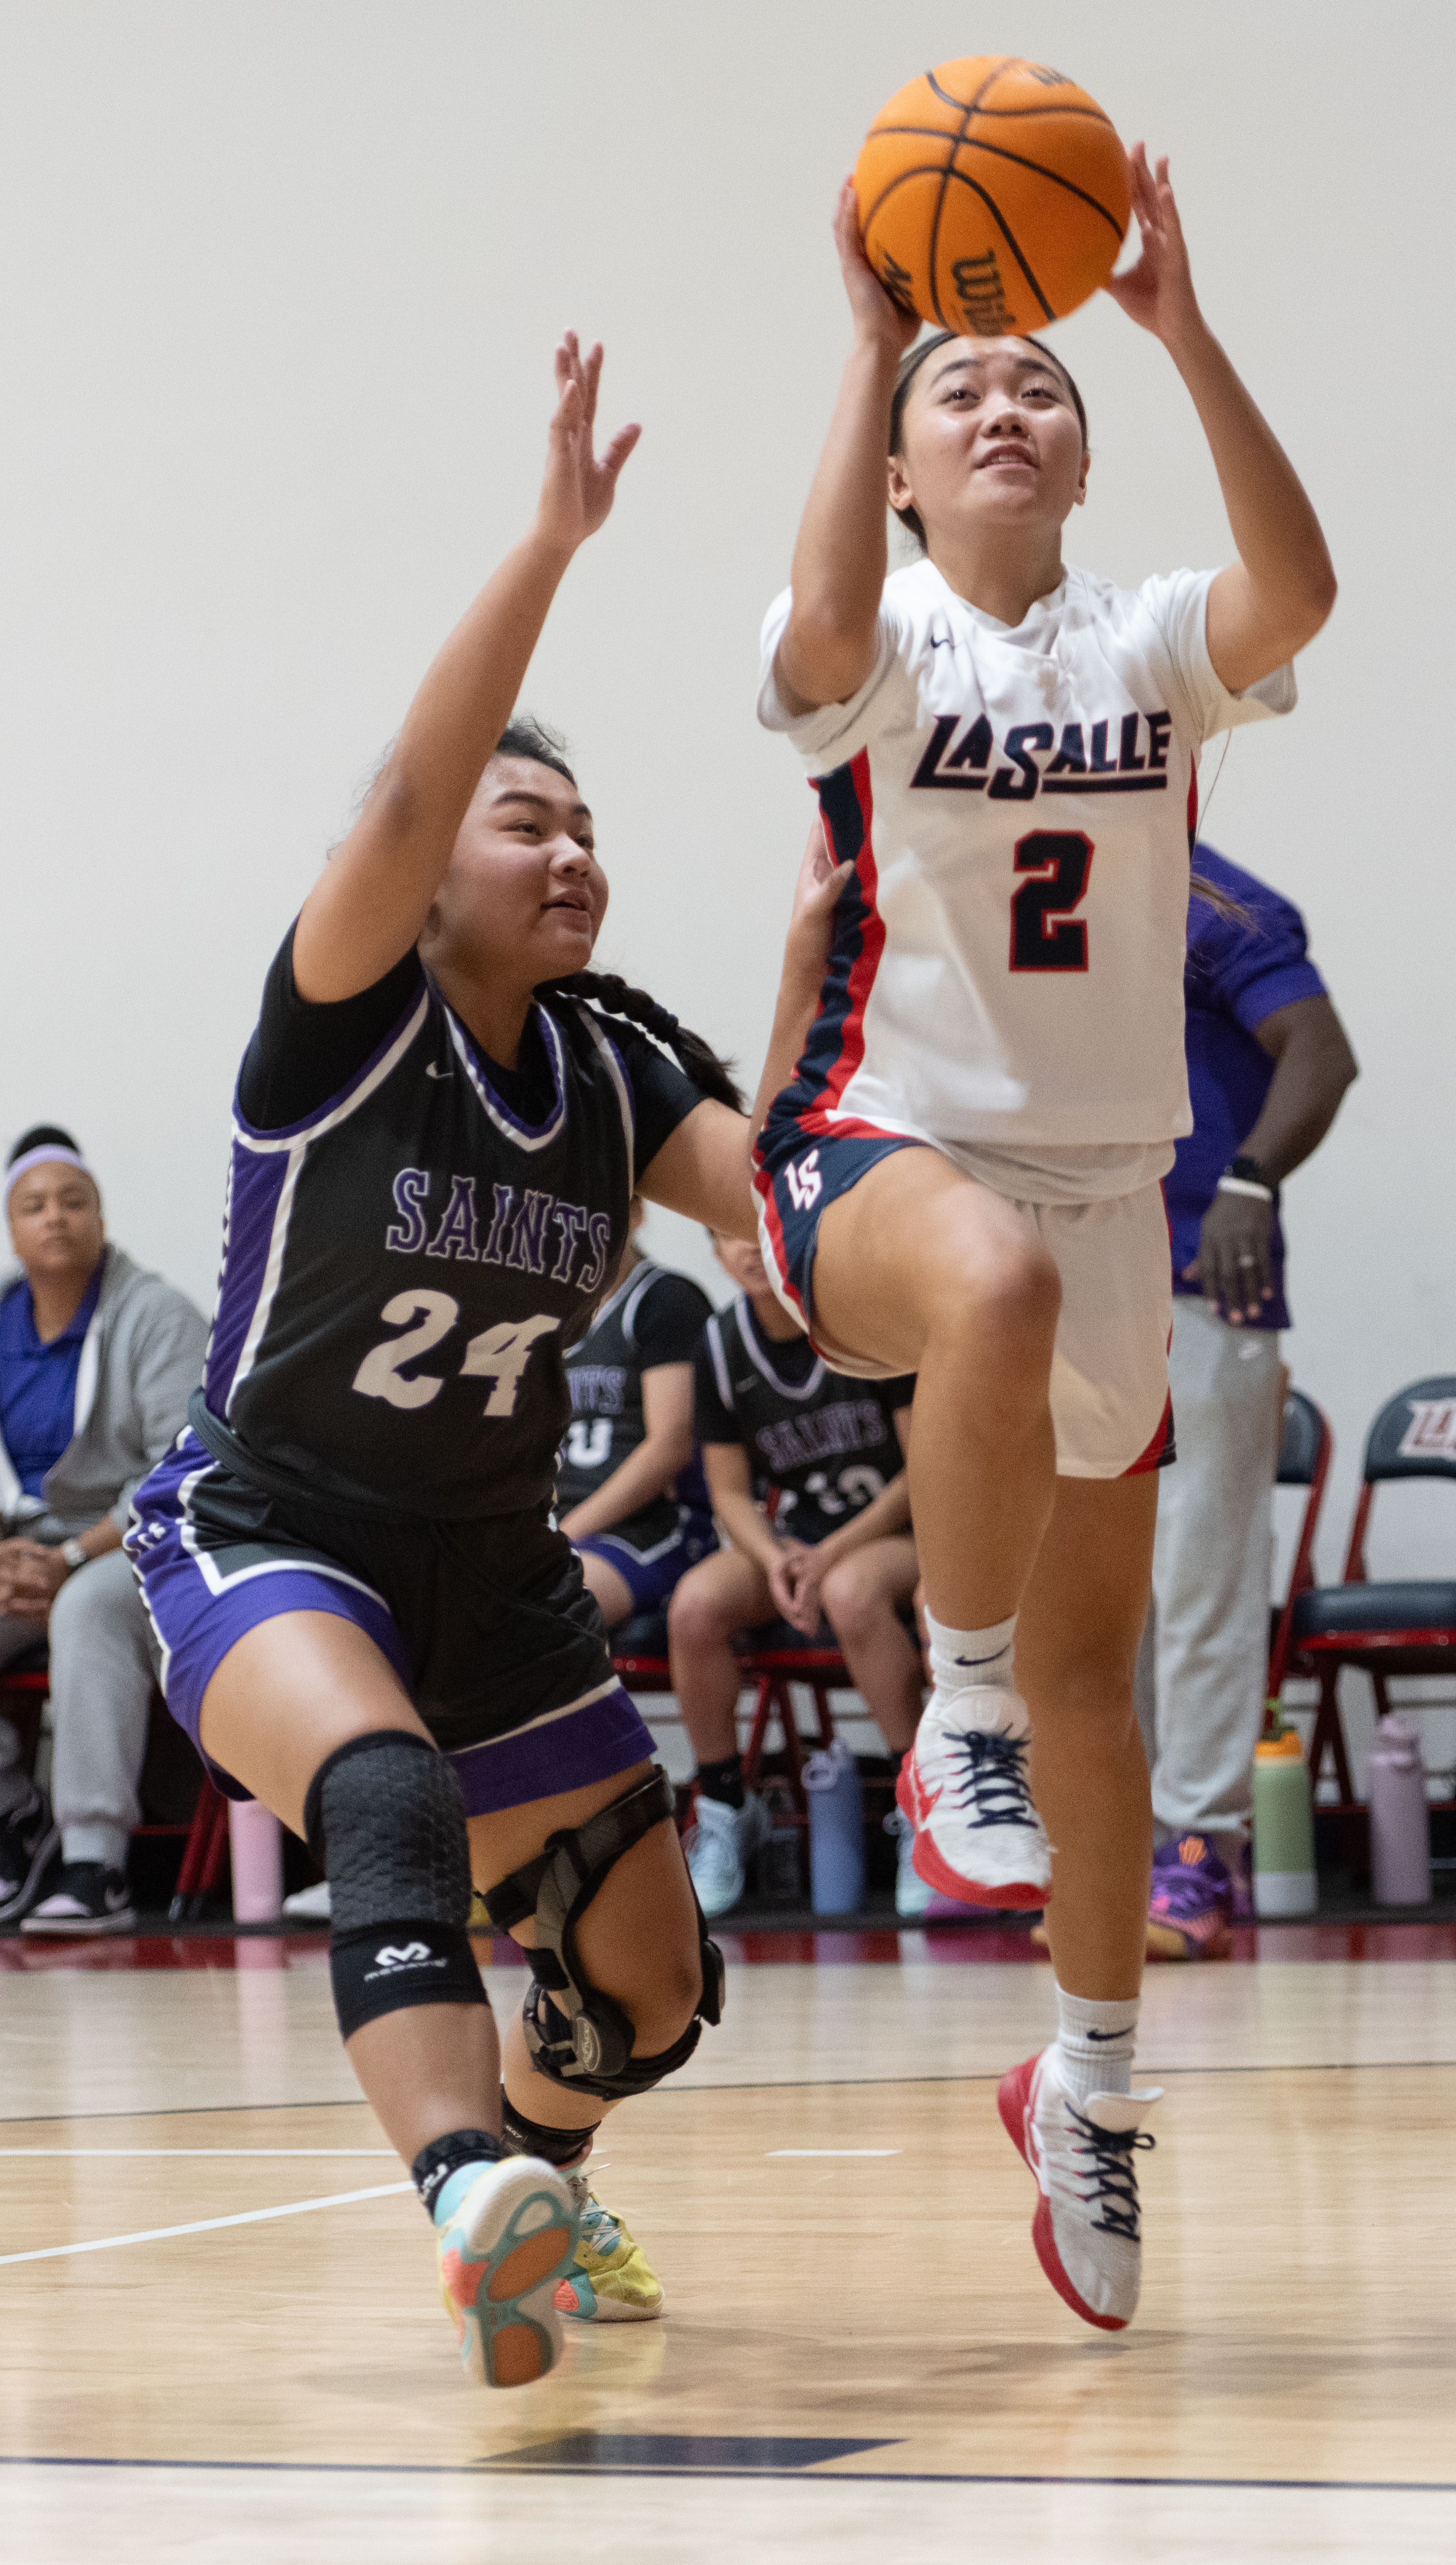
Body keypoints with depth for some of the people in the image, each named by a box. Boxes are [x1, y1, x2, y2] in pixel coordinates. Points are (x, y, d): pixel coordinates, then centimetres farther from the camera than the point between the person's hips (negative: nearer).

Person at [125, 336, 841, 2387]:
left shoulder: (616, 1063, 1)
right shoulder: (342, 1022, -13)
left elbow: (775, 1211, -15)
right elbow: (411, 786, -31)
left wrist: (810, 974, -27)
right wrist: (552, 541, -36)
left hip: (495, 1572, 6)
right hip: (269, 1538, -6)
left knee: (653, 1990, 8)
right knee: (390, 1795, -39)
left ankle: (520, 2182, 40)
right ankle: (467, 2198, -57)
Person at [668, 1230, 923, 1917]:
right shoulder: (721, 1345, 2)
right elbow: (730, 1491, 6)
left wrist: (833, 1555, -20)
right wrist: (774, 1562, -16)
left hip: (895, 1531, -4)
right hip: (785, 1540, 4)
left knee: (851, 1592, -39)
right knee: (696, 1603, -26)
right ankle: (726, 1810, -6)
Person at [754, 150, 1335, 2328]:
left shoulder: (1156, 644, 3)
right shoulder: (874, 657, -2)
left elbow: (1301, 592, -20)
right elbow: (829, 617, -29)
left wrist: (1184, 331, -27)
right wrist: (871, 337, -25)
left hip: (1106, 1186, 4)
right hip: (882, 1155, -3)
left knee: (1091, 1673, 10)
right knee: (999, 1284, -43)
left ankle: (1089, 2089, 28)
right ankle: (960, 1715, -23)